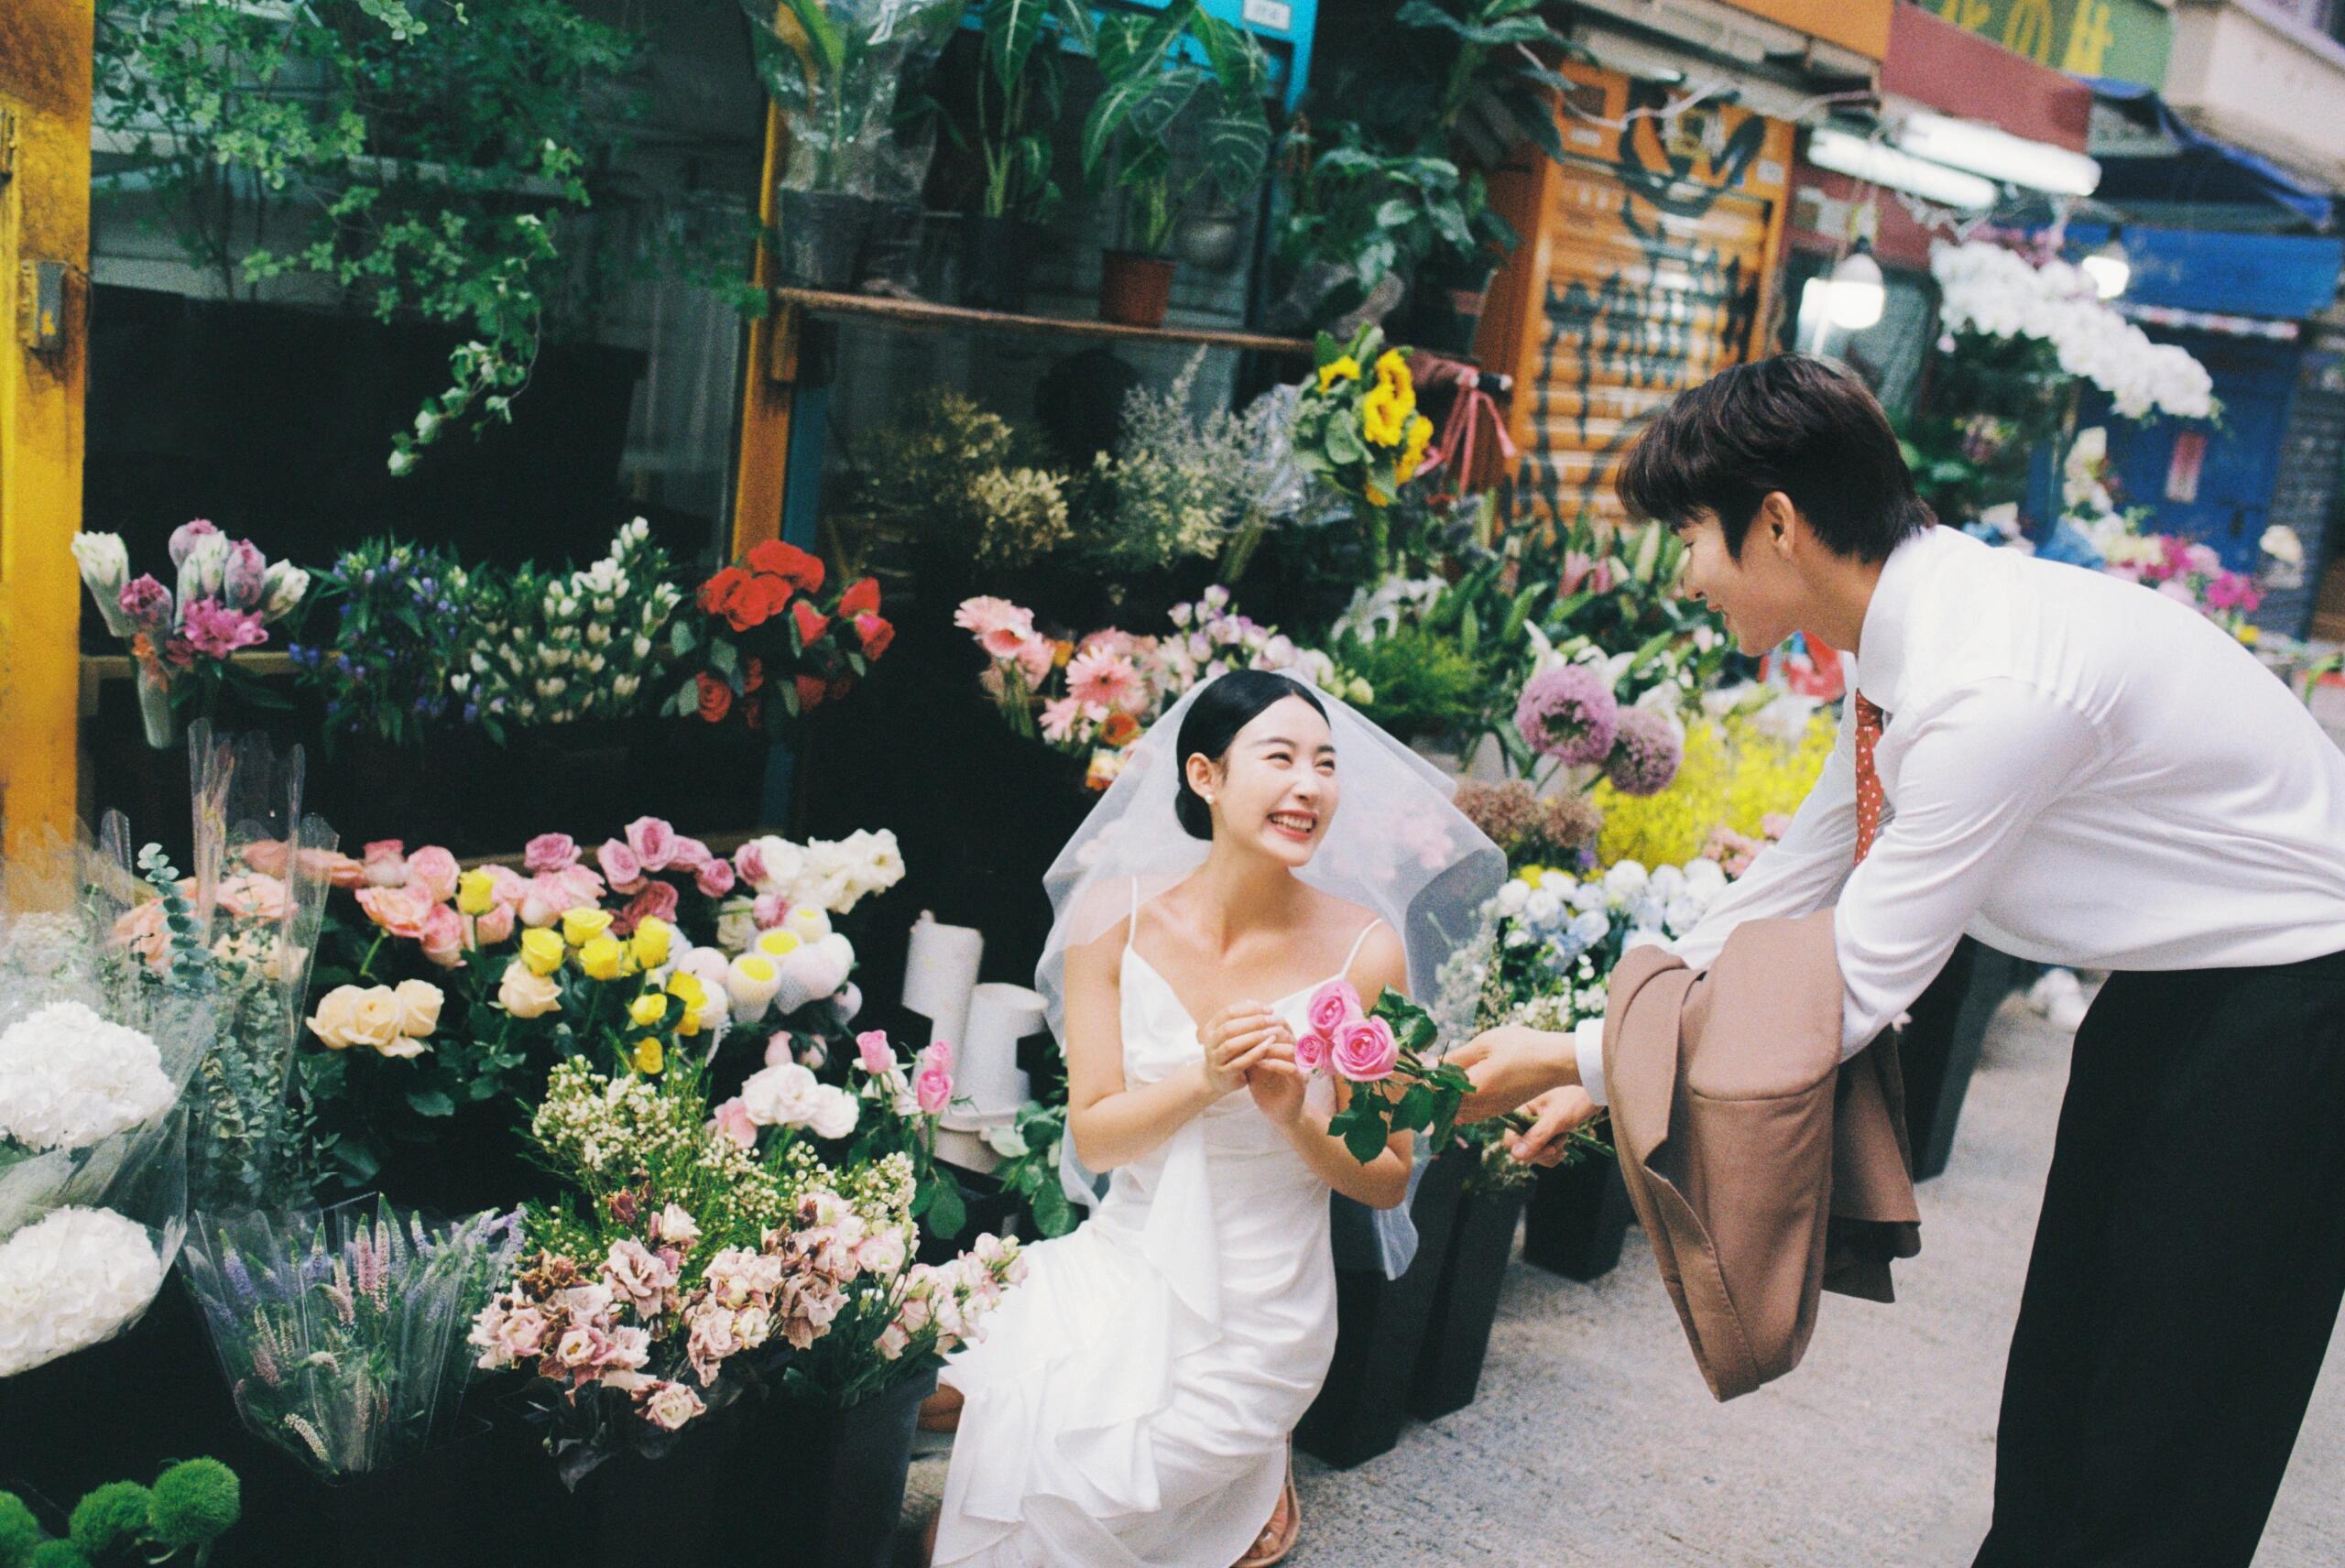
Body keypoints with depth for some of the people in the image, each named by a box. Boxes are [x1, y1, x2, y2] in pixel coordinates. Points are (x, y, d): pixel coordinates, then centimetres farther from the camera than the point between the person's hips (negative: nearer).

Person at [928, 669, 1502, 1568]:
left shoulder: (1364, 950, -12)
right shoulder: (1115, 912, -7)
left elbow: (1387, 1182, -4)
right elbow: (1093, 1137, -7)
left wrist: (1295, 1116, -23)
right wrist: (1203, 1081, -24)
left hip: (1257, 1316, -2)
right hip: (1119, 1267, 3)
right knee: (1008, 1449, -19)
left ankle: (1248, 1482, 15)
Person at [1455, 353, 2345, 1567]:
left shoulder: (1993, 686, -33)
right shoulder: (1915, 633, -3)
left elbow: (1852, 989, -27)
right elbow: (1797, 885, 5)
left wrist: (1583, 1059, -19)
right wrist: (1598, 1064, 4)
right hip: (2168, 980, 9)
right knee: (2053, 1409, 17)